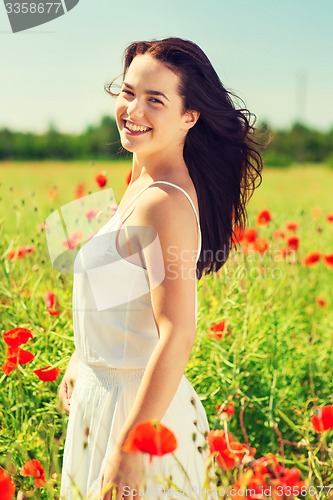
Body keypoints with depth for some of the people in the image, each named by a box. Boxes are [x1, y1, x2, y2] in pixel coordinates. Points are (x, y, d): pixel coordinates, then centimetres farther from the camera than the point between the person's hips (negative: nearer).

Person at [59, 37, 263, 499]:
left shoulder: (164, 202, -23)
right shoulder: (142, 184, 5)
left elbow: (177, 335, -26)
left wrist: (128, 449, -25)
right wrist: (81, 361, 23)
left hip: (136, 406, -9)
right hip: (104, 393, 9)